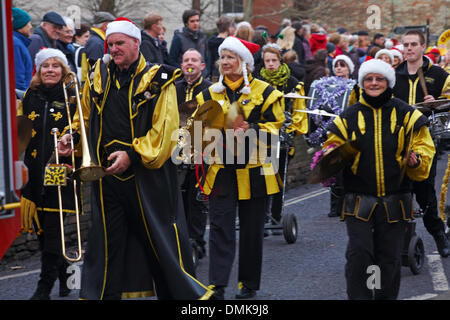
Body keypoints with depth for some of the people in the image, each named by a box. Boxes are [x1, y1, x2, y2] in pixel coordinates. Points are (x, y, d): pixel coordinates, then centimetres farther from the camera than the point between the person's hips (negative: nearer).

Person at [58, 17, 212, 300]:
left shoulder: (158, 80, -6)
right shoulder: (100, 76, 9)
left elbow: (164, 128, -13)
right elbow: (87, 117, 21)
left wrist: (132, 154, -20)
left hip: (147, 175, -4)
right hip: (107, 174, 4)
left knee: (162, 239, 1)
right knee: (107, 241, 8)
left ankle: (184, 291, 13)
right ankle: (102, 292, 17)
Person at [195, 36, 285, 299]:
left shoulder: (263, 91, 0)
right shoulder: (211, 93, 10)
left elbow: (275, 125, -4)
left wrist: (249, 130, -20)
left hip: (253, 170, -2)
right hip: (221, 169, 2)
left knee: (252, 229, 7)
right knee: (220, 226, -6)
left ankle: (249, 283, 20)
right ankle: (218, 285, -8)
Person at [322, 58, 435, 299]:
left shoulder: (407, 115, 6)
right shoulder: (349, 117, 8)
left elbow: (424, 147, 6)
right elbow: (333, 145, 12)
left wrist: (416, 161, -16)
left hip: (394, 201, 0)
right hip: (359, 199, 0)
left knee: (390, 258, 7)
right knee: (358, 254, -9)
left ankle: (386, 298, 21)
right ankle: (358, 297, 1)